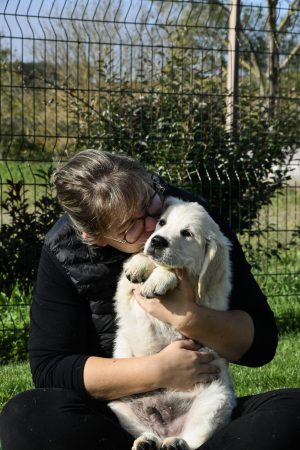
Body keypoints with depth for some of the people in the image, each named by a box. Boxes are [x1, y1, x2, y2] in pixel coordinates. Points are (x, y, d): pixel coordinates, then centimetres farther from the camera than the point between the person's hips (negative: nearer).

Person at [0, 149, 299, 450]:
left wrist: (188, 318, -25)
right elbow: (49, 369, -11)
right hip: (114, 418, 0)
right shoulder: (63, 252, -8)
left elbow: (261, 341, -6)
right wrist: (158, 371, -20)